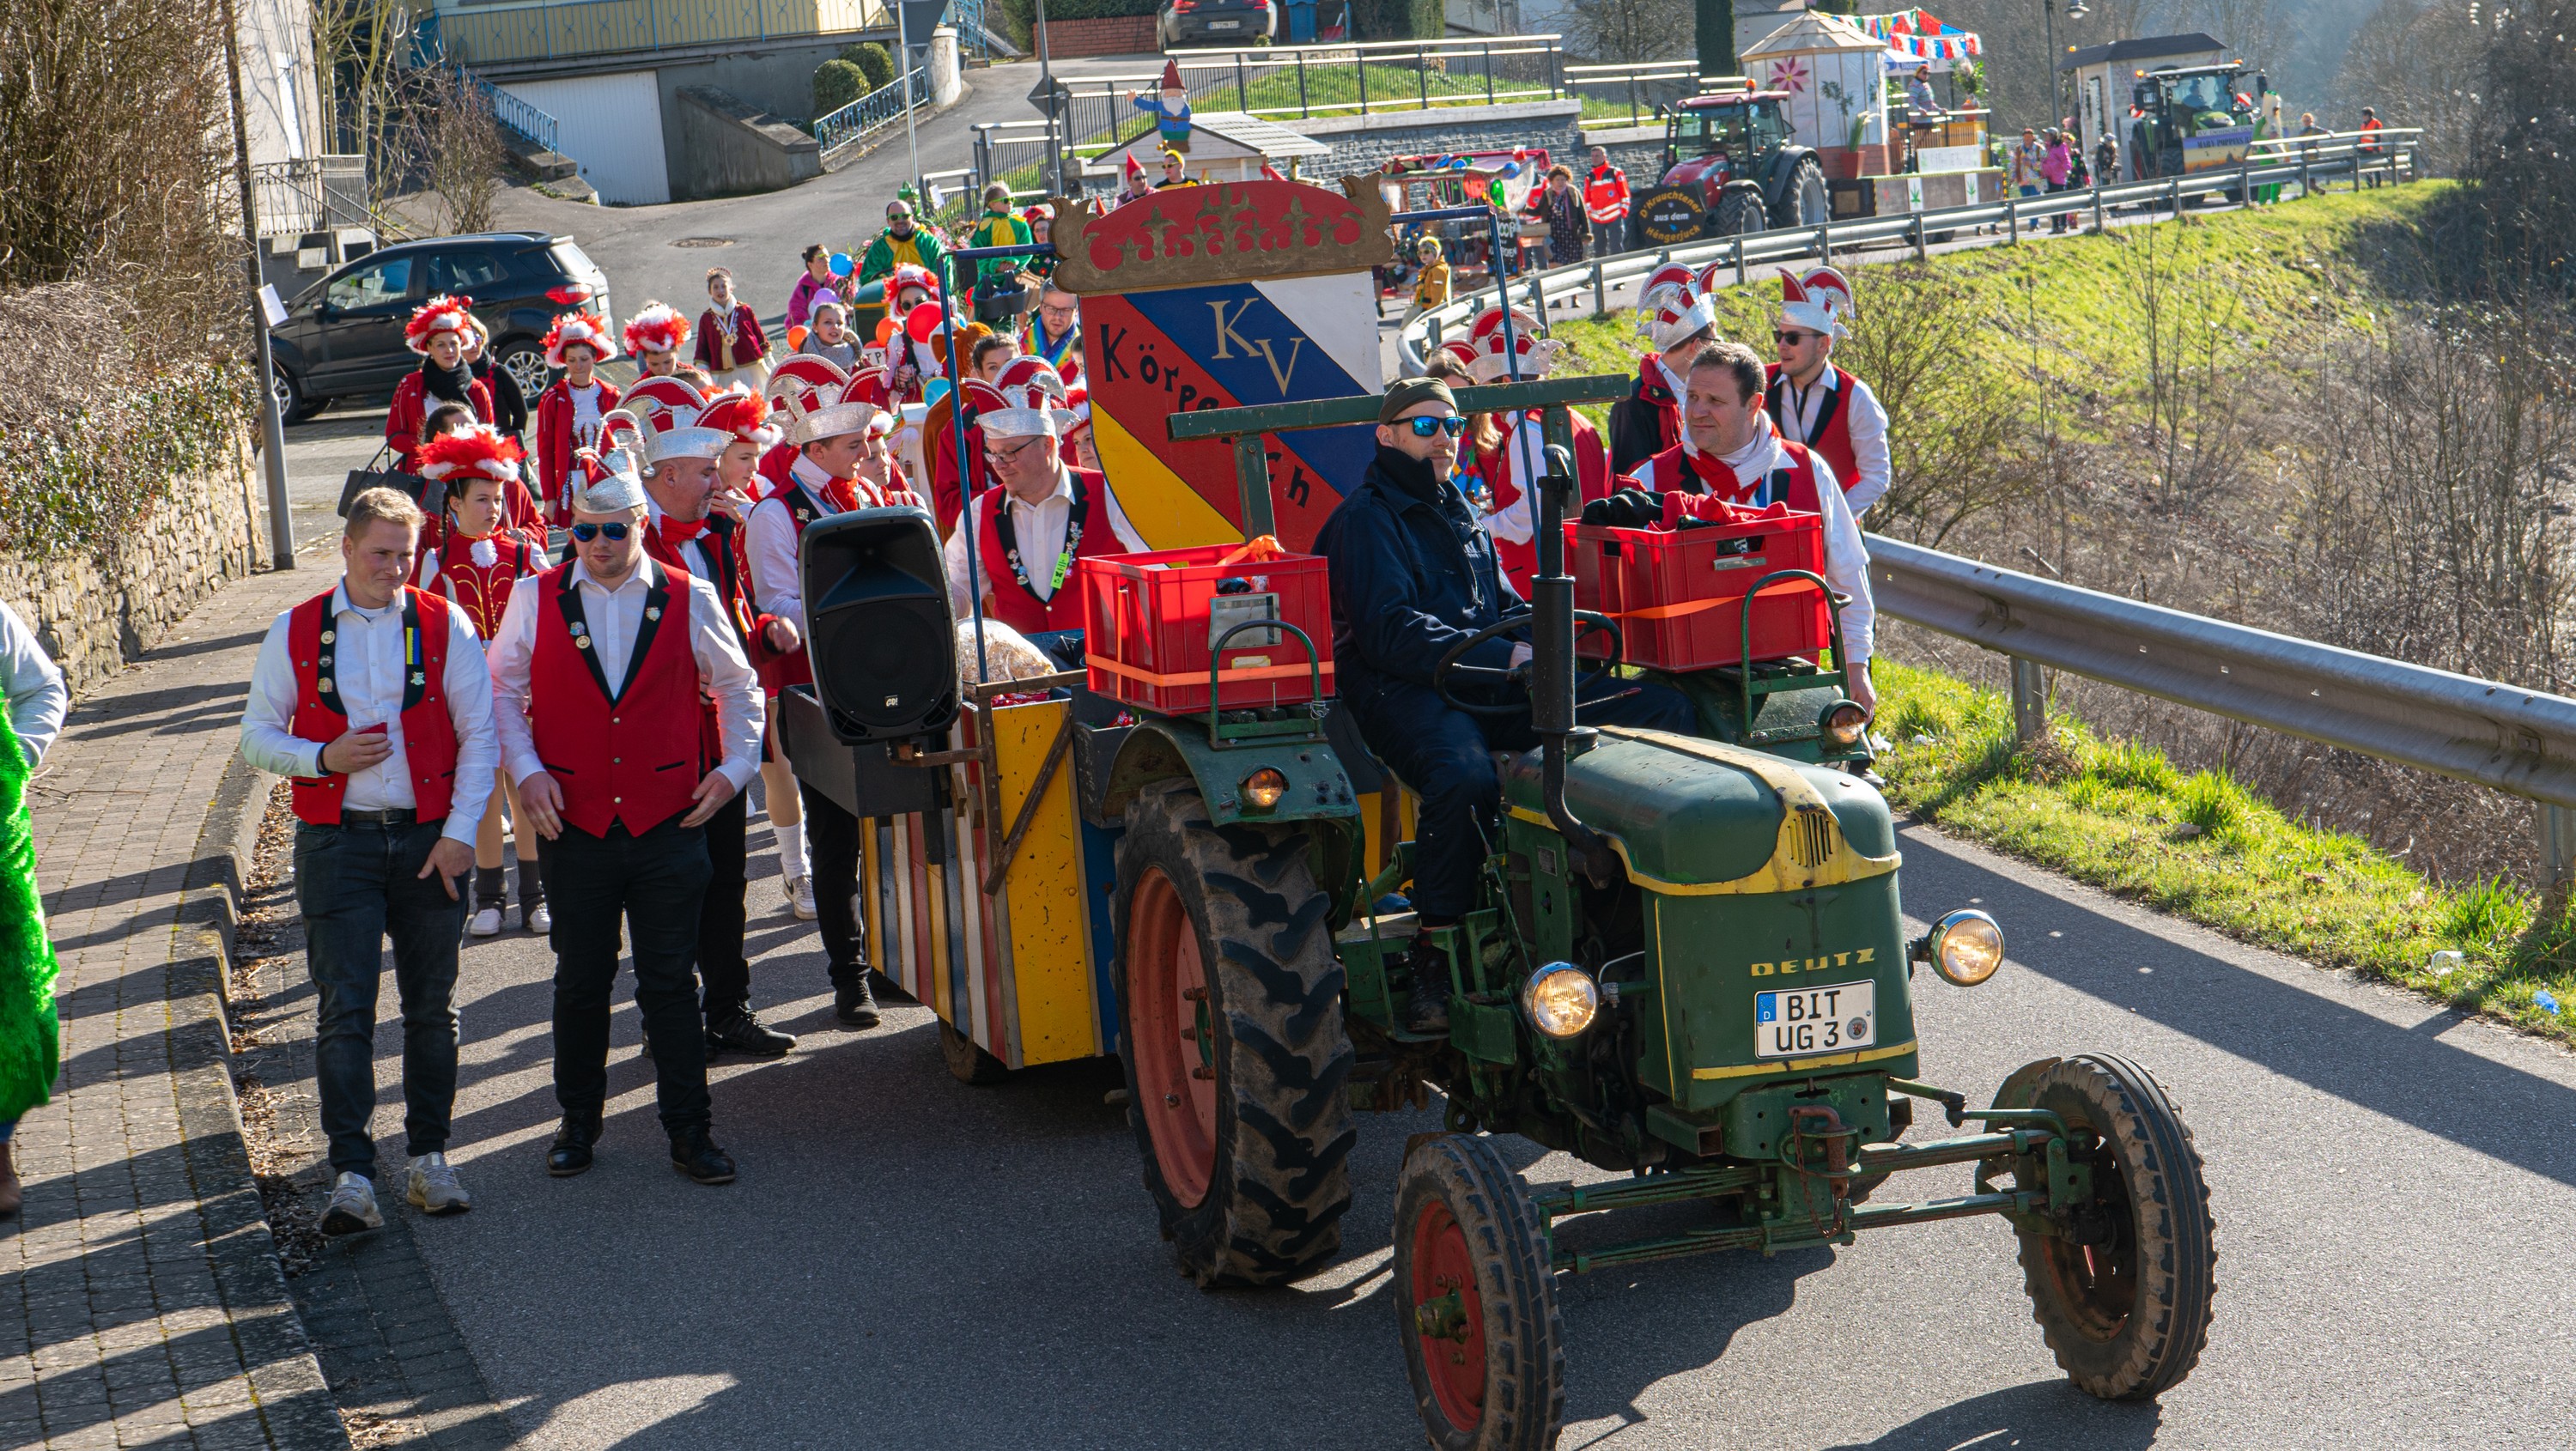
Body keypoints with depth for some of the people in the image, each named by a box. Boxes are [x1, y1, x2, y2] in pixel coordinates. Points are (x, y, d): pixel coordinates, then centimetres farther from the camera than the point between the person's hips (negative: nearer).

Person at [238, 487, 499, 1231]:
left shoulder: (446, 626, 1)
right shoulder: (296, 633, 3)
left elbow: (479, 736, 2)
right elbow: (258, 735, 7)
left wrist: (461, 831, -6)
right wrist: (322, 758, -12)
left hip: (428, 839, 1)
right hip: (338, 842, -1)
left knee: (432, 1005, 7)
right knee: (344, 1009, -6)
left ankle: (429, 1156, 20)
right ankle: (351, 1175, -5)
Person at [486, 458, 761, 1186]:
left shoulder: (689, 600, 1)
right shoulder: (535, 599, 1)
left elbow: (737, 687, 12)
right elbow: (503, 690, 9)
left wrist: (735, 765, 3)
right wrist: (526, 769, -2)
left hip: (668, 825, -1)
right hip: (575, 826, 1)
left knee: (670, 982, 3)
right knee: (580, 981, 10)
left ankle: (690, 1132, 11)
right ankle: (578, 1122, 25)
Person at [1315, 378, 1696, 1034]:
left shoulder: (1458, 512, 27)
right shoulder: (1366, 518, 1)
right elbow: (1390, 633, -12)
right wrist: (1504, 656, -20)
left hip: (1495, 689, 8)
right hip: (1406, 691, -7)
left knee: (1666, 711, -10)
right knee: (1464, 776, -43)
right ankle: (1434, 967, -30)